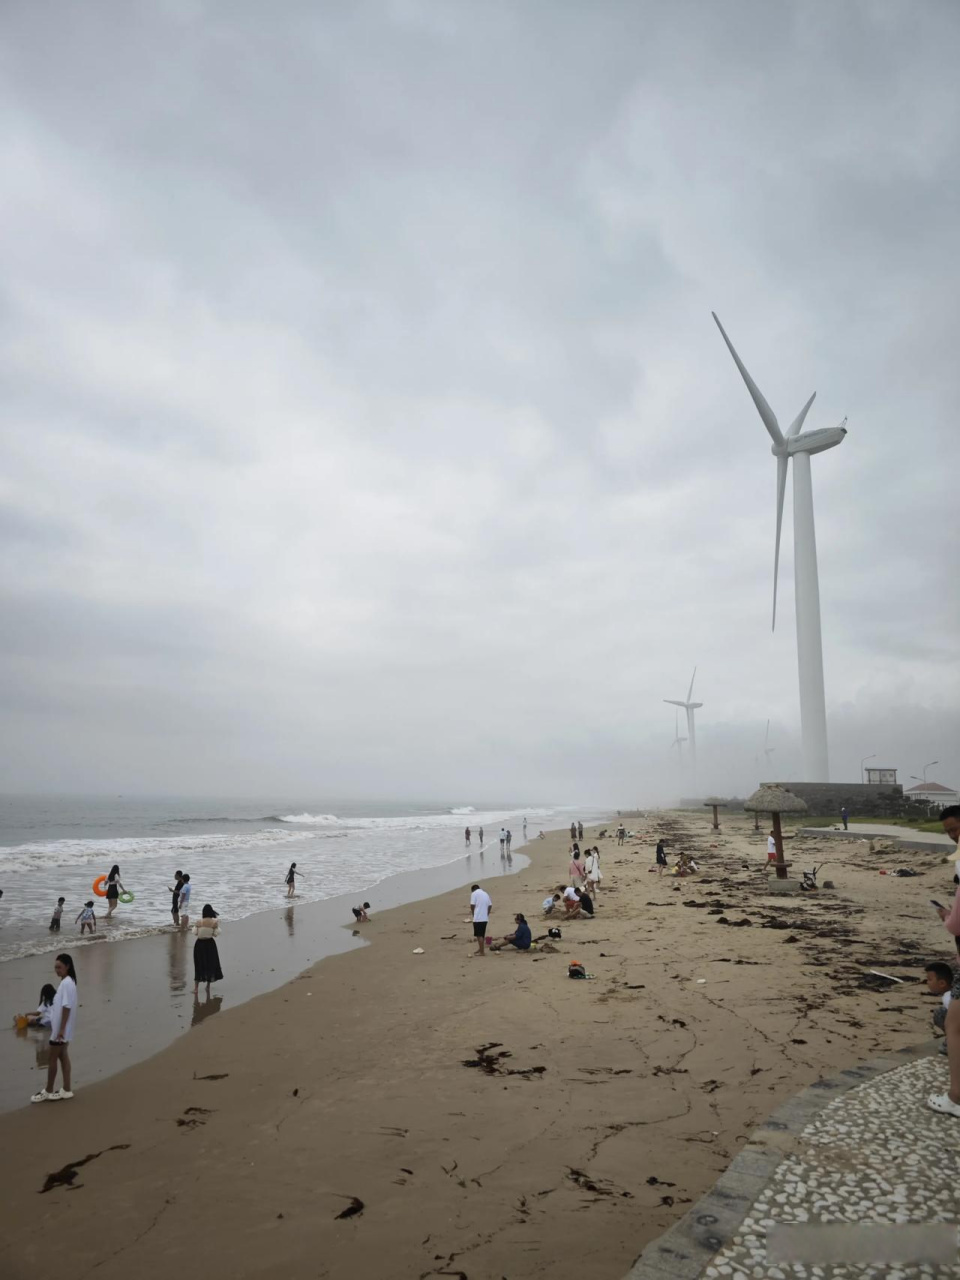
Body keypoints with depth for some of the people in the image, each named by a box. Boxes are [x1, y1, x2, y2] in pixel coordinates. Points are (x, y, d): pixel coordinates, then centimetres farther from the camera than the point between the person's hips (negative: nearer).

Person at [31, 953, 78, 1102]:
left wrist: (61, 1029, -24)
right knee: (63, 1056, 13)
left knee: (53, 1058, 2)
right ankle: (66, 1089, 19)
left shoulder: (67, 983, -21)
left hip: (61, 1029, -9)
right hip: (59, 1027, 9)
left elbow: (67, 1007, -24)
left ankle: (48, 1091, 14)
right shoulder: (66, 982, 10)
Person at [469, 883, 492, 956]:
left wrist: (473, 914, 4)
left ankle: (481, 952, -1)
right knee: (482, 935, 18)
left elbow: (472, 905, -10)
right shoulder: (485, 893, 17)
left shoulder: (474, 893, -3)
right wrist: (487, 914, 14)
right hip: (485, 918, 7)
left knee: (479, 935, -2)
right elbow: (490, 906, 12)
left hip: (478, 918, -7)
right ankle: (480, 949, 28)